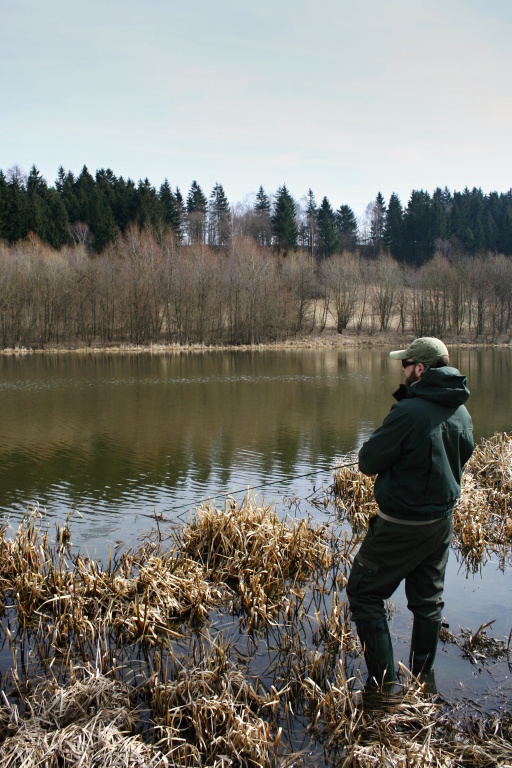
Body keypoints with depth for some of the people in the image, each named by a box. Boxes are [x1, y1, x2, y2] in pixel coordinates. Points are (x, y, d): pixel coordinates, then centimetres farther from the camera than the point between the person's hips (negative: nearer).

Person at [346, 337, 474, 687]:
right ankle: (422, 678, 33)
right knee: (429, 600, 20)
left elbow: (368, 461, -17)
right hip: (442, 521, 8)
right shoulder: (462, 414, 1)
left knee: (364, 592, 8)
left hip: (402, 525, -7)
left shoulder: (409, 411, -24)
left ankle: (384, 681, 9)